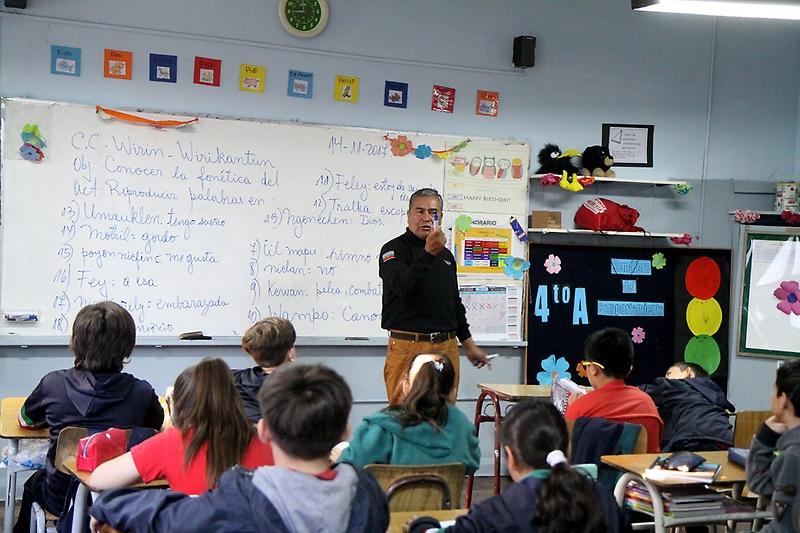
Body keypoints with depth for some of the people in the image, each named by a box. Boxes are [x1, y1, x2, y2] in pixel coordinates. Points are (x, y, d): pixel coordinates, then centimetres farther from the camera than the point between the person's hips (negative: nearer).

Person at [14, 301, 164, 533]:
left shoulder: (53, 384, -17)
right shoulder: (142, 393, -18)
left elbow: (25, 420, 4)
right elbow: (157, 424, 5)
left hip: (62, 499, -1)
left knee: (34, 483, 35)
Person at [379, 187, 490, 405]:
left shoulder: (446, 255, 18)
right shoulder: (394, 249, -2)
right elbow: (401, 286, -22)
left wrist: (469, 344, 24)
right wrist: (428, 253, -30)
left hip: (446, 347, 6)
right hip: (408, 346, -6)